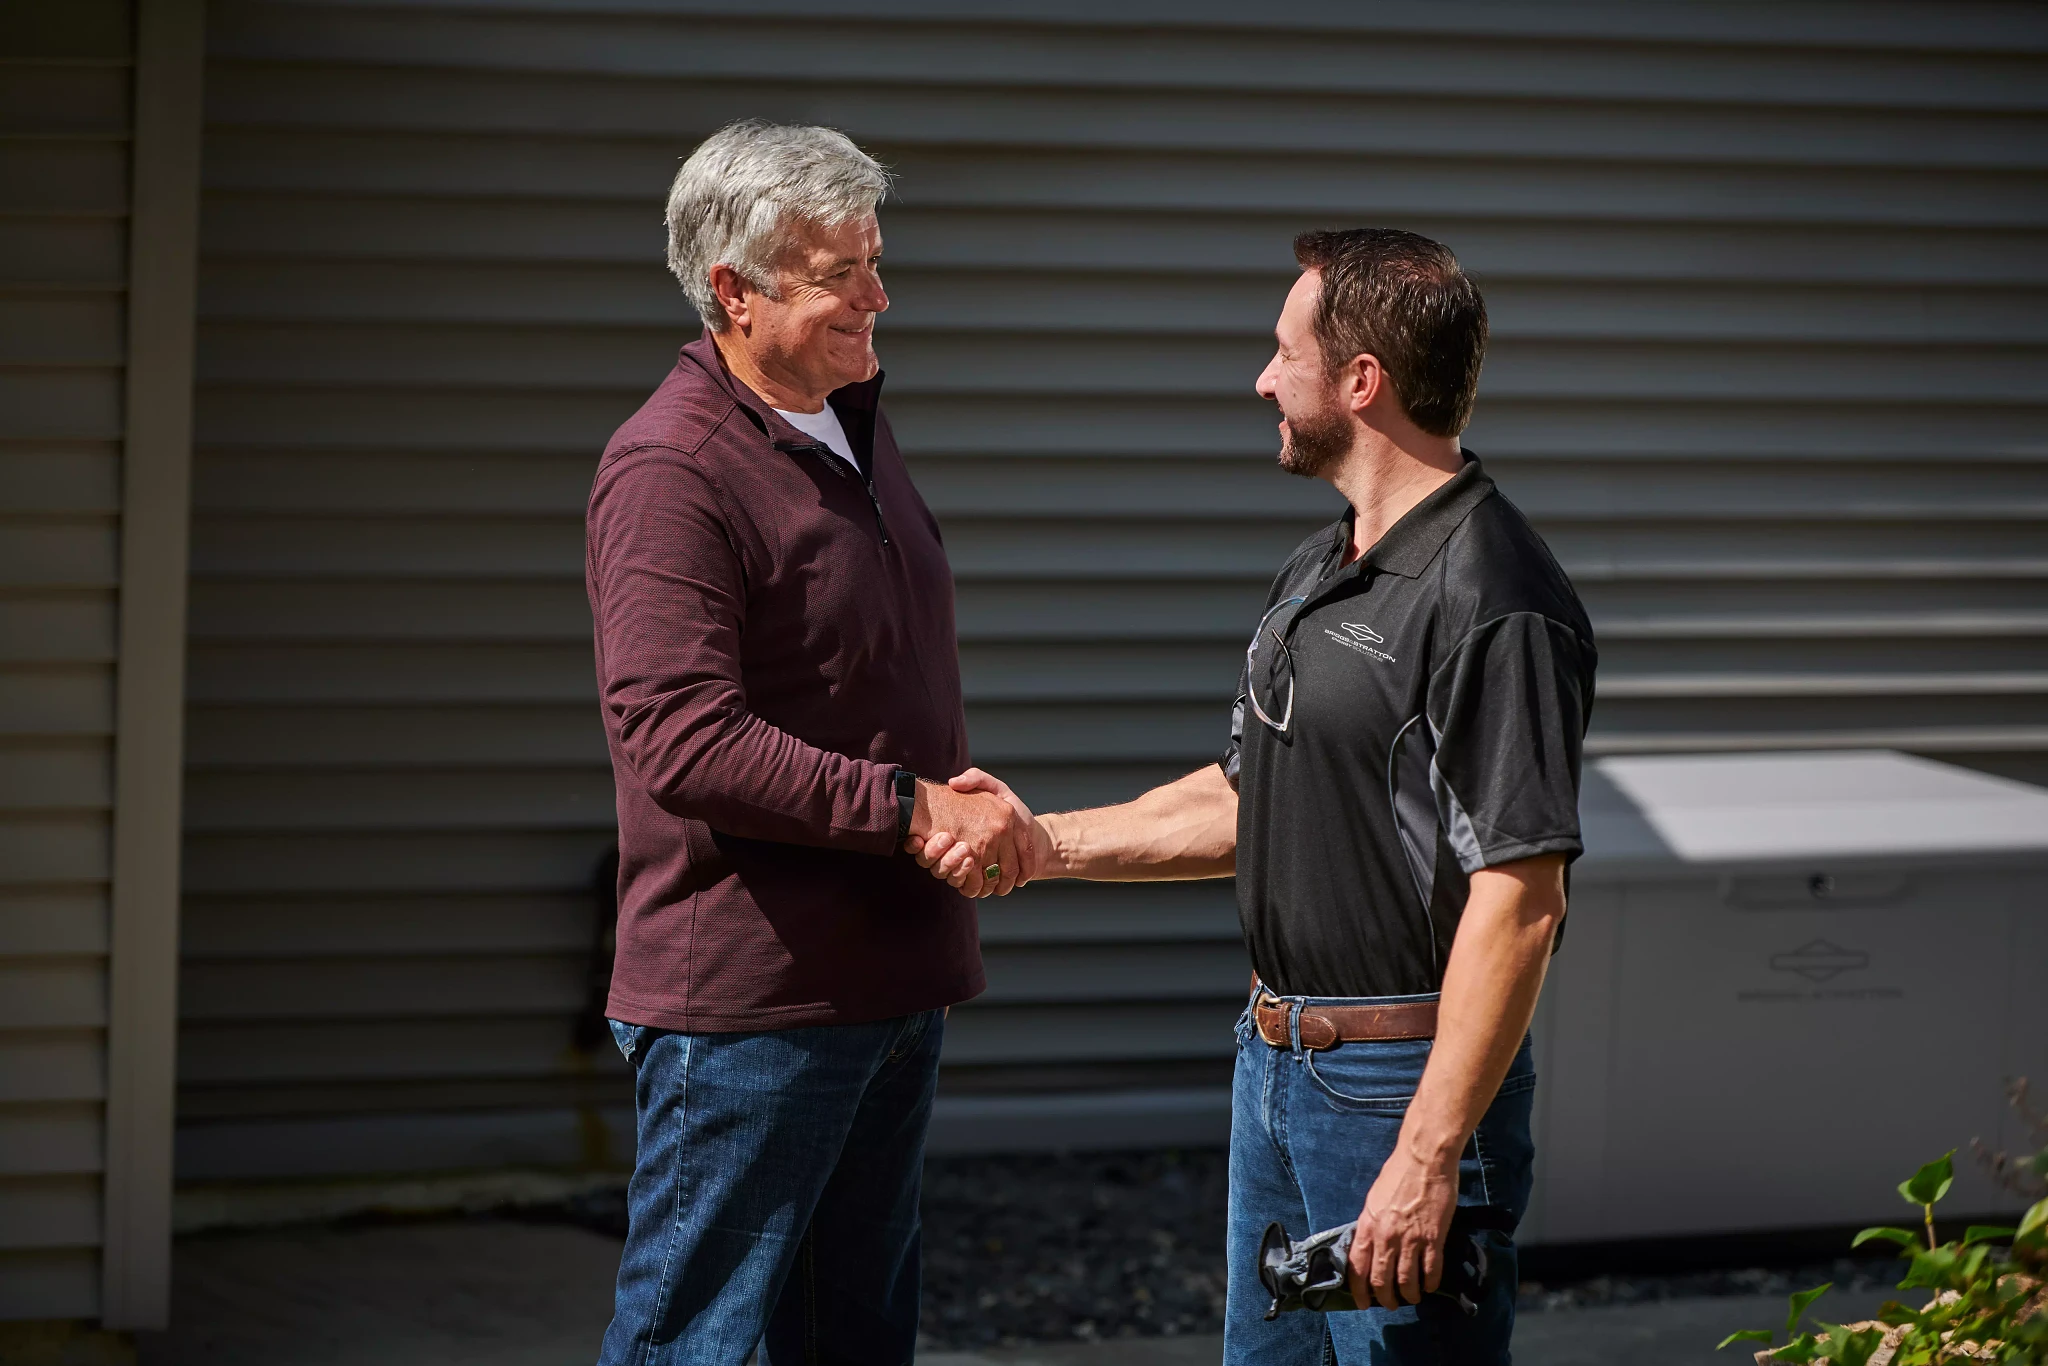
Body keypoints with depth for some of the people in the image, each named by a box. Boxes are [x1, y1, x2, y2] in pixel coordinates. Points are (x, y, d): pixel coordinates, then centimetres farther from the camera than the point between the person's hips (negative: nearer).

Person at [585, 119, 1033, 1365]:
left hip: (893, 976, 9)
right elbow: (685, 742, -25)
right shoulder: (669, 469, -16)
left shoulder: (855, 422, 14)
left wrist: (971, 804, 9)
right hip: (745, 999, -9)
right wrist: (915, 808, -22)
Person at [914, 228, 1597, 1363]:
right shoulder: (1314, 574, 13)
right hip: (1275, 1058, 10)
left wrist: (1428, 1156, -26)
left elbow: (1519, 903, -23)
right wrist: (1043, 842, 13)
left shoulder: (1495, 606, -19)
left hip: (1409, 1081, -10)